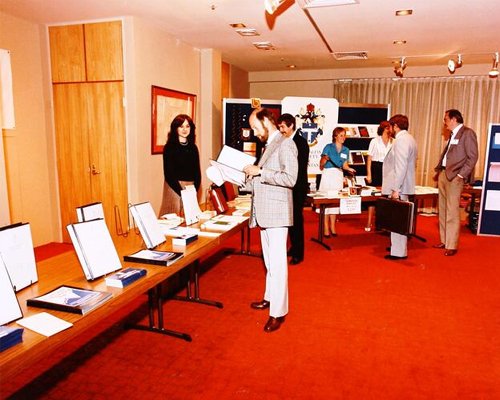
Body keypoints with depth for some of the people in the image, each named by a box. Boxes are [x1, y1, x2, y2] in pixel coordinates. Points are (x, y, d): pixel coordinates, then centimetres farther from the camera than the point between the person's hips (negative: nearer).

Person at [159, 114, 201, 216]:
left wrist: (194, 190, -4)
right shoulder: (169, 147, -3)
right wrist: (181, 192, -15)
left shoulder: (193, 148, 10)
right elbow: (168, 174, -8)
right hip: (175, 188, -4)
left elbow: (197, 172, 10)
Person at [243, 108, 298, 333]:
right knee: (269, 261, 18)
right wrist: (247, 180, 10)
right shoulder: (268, 145, 18)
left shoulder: (285, 144, -10)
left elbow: (290, 179, -20)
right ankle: (270, 298, 32)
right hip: (264, 212, 9)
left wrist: (260, 172, -18)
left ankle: (278, 312, 3)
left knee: (277, 262, -5)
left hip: (277, 212, -9)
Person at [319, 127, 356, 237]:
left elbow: (344, 165, 15)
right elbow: (321, 165, -3)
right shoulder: (328, 147, -2)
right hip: (328, 174, -4)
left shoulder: (345, 150, 12)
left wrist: (349, 169, -5)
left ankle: (332, 227, 13)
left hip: (339, 175, 4)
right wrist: (325, 159, -22)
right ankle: (326, 228, -2)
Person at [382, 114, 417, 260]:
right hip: (403, 185, 10)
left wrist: (396, 189, -21)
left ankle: (399, 252, 1)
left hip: (398, 187, -10)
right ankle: (397, 246, 28)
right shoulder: (408, 138, 17)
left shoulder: (401, 140, -15)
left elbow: (401, 166, -21)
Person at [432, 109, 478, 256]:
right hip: (443, 175, 9)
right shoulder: (453, 134, 18)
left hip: (454, 177, -8)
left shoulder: (468, 133, -7)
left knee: (452, 212, -6)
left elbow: (473, 157, -12)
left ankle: (451, 246, 0)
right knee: (443, 210, 12)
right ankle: (444, 241, 21)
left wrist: (461, 175, -15)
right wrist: (438, 170, 13)